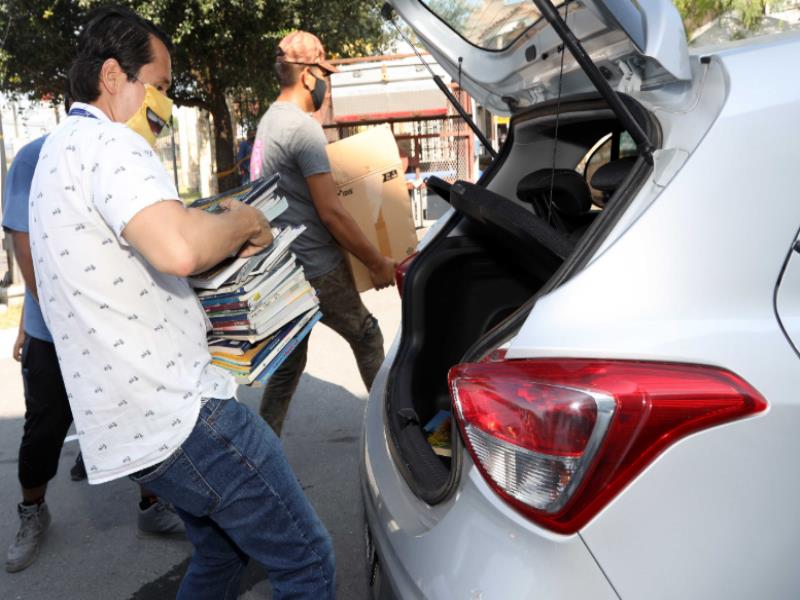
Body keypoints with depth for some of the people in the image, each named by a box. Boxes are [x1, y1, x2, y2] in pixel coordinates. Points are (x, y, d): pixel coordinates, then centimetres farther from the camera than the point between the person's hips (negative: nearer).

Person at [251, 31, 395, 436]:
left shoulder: (269, 120, 12)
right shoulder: (303, 128, -17)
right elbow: (331, 212, -21)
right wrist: (377, 262, -11)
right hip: (317, 268, -9)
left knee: (289, 359, 15)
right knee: (367, 336, 11)